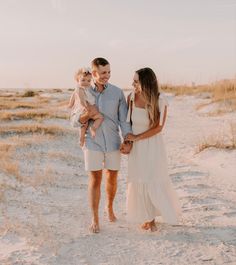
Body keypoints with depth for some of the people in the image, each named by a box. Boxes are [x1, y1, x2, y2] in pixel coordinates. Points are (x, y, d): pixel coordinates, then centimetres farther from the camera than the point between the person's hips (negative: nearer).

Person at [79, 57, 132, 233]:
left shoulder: (117, 93, -3)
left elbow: (124, 119, -3)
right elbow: (77, 121, 1)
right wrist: (87, 114, -21)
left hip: (113, 143, 1)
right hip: (93, 143, -1)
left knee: (112, 178, 13)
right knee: (95, 180, 2)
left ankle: (110, 207, 39)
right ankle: (95, 219, 14)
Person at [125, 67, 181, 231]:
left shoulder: (160, 101, -16)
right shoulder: (131, 97, -8)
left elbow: (158, 128, -14)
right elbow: (128, 121, 3)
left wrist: (136, 137, -16)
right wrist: (127, 142, -5)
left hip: (153, 146, -3)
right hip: (136, 147, 3)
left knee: (156, 182, 1)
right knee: (140, 182, 6)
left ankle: (170, 212, 25)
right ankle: (149, 217, 21)